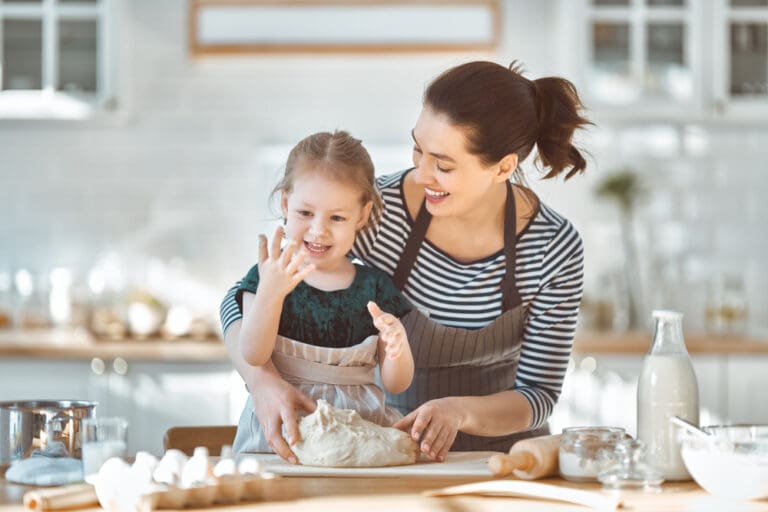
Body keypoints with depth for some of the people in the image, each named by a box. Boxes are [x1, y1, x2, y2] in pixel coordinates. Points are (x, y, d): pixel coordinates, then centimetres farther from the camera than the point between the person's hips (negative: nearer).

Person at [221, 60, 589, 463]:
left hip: (500, 453, 0)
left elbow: (539, 394, -6)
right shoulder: (378, 209, -15)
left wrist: (460, 411, -26)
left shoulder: (554, 248, -11)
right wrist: (265, 382, -27)